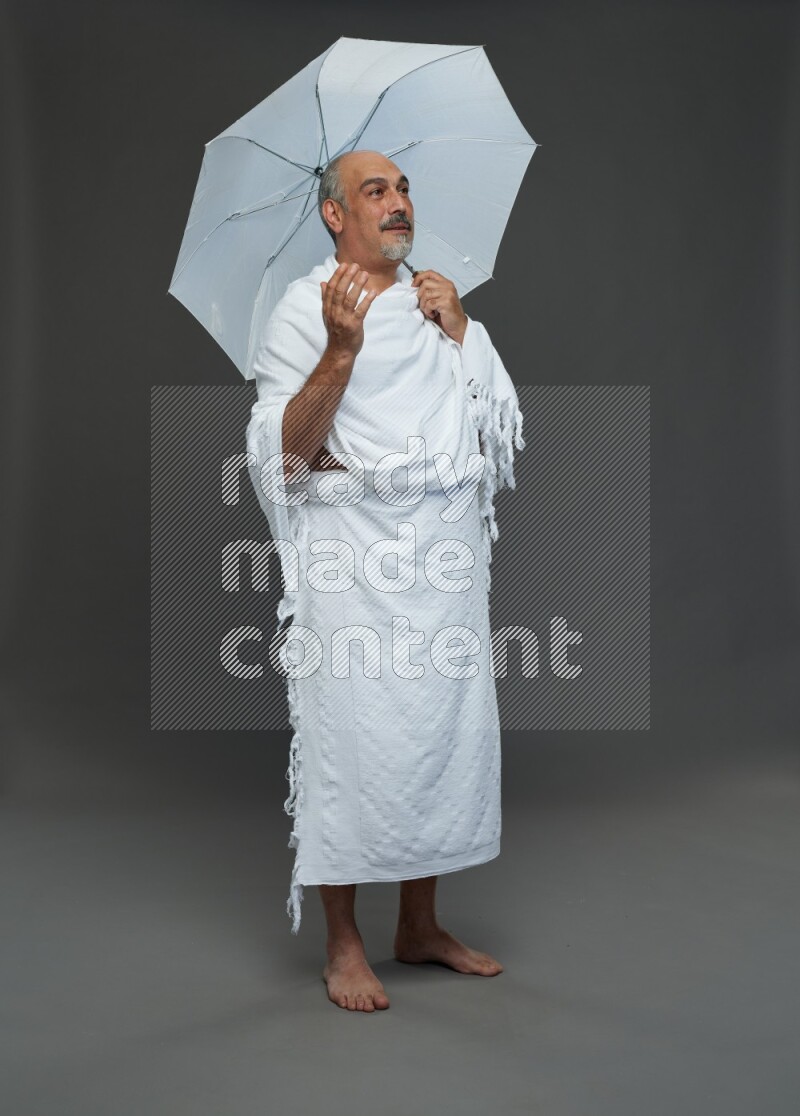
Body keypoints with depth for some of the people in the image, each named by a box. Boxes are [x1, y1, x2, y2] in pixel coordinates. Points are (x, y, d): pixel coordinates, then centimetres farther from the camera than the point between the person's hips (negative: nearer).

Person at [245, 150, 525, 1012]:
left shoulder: (436, 303, 17)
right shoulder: (305, 310, -1)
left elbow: (501, 429, 12)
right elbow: (284, 455, -10)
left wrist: (458, 332, 2)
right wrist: (341, 350, -21)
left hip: (446, 551, 6)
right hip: (353, 554, -5)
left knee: (446, 730, 9)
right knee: (351, 738, -3)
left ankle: (420, 927, 25)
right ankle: (344, 946, 13)